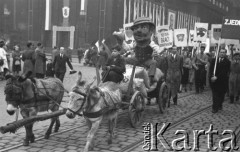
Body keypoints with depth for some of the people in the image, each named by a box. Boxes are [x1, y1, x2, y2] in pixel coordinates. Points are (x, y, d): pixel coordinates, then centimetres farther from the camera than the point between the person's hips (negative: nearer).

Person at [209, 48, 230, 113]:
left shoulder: (227, 62, -5)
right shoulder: (214, 60, 6)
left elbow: (225, 72, -12)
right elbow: (210, 69, 2)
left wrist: (217, 77, -20)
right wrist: (212, 77, -15)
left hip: (222, 80, -1)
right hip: (214, 80, 1)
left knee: (221, 94, 10)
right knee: (215, 94, 1)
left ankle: (219, 105, 28)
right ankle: (215, 107, 5)